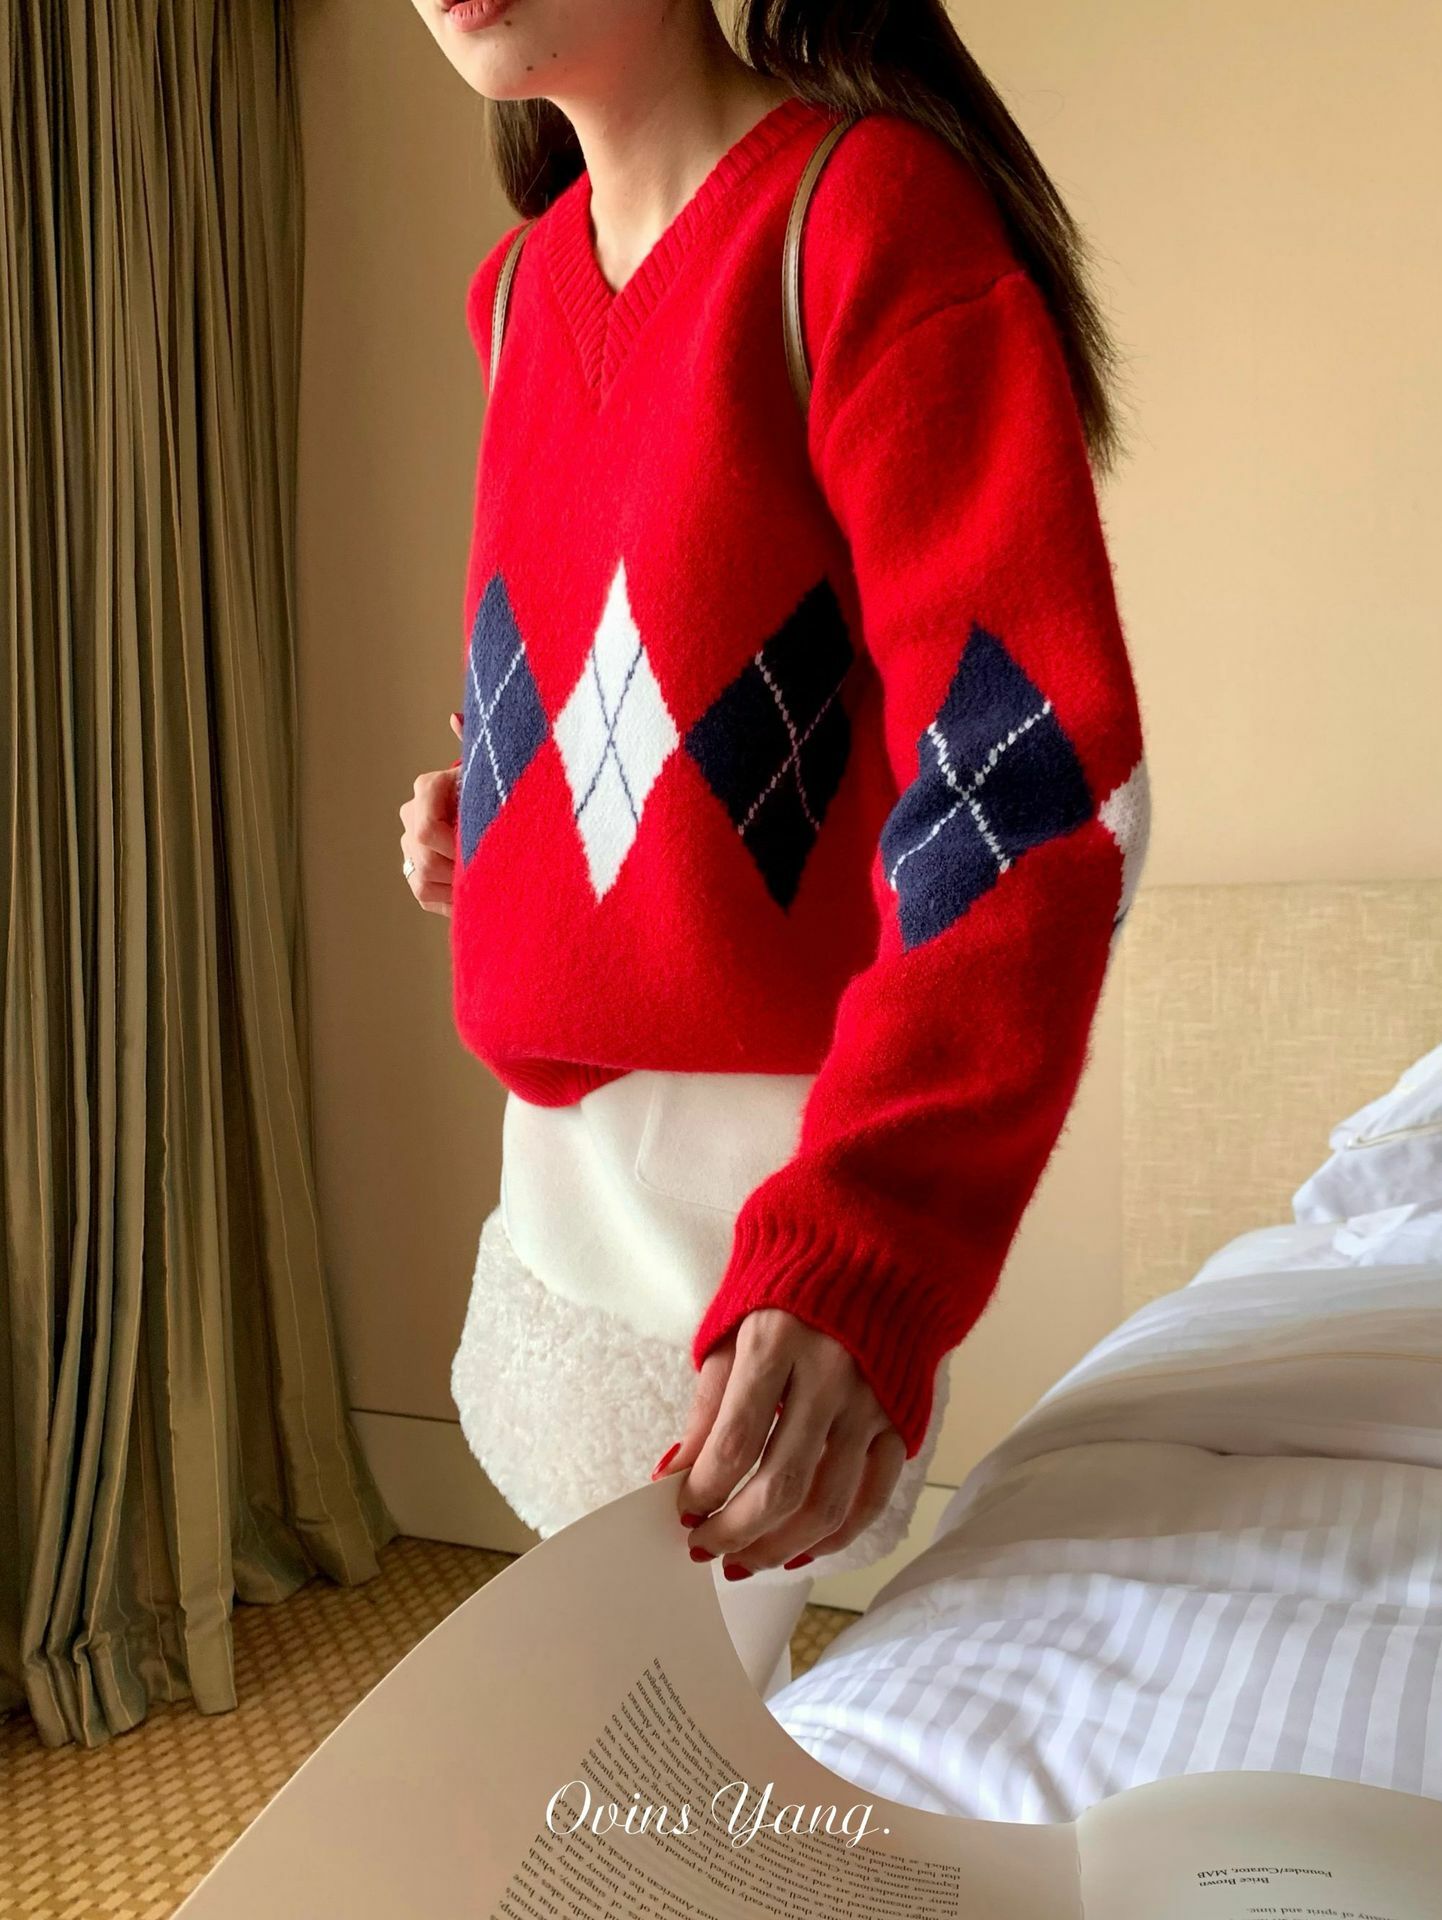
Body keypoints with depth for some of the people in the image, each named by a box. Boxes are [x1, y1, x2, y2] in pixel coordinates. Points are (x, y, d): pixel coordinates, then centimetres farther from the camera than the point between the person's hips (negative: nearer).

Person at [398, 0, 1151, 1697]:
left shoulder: (873, 207, -13)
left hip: (785, 1166, -7)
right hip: (560, 1144, 7)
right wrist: (489, 797, 8)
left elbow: (1033, 780, -23)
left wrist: (858, 1256, -33)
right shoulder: (520, 289, 10)